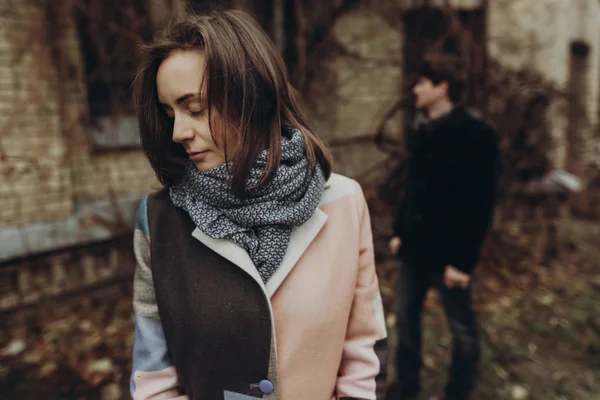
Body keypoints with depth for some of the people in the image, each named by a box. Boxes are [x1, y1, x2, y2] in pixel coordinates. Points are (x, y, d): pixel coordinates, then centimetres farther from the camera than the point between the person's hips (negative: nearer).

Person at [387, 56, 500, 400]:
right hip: (415, 246, 8)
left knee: (463, 329, 10)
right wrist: (400, 231, 14)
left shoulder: (477, 135, -14)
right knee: (406, 316, 16)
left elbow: (481, 205, -17)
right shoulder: (425, 132, 10)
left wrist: (462, 259, -19)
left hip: (449, 252, -7)